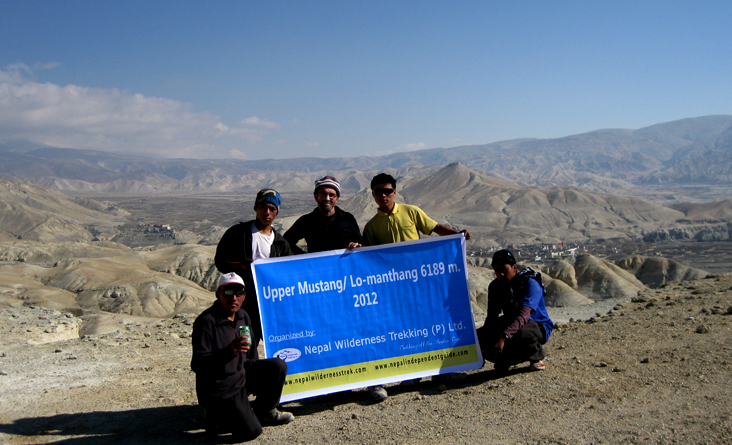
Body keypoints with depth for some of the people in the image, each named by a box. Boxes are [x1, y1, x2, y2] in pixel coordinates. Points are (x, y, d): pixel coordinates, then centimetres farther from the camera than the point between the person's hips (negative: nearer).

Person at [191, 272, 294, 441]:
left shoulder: (243, 316, 5)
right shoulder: (206, 322, -20)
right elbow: (197, 365, -27)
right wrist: (228, 352, -40)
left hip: (241, 375, 7)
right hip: (219, 390, -7)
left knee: (278, 366, -10)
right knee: (249, 432, -17)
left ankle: (264, 413, 10)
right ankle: (215, 415, 10)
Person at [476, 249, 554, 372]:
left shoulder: (530, 284, -22)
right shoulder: (495, 286, -2)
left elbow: (524, 315, -36)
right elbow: (492, 316, -6)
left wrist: (503, 337, -50)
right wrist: (486, 342, -24)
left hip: (538, 326, -6)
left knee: (522, 333, -42)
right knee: (480, 335, -16)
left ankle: (537, 356, -6)